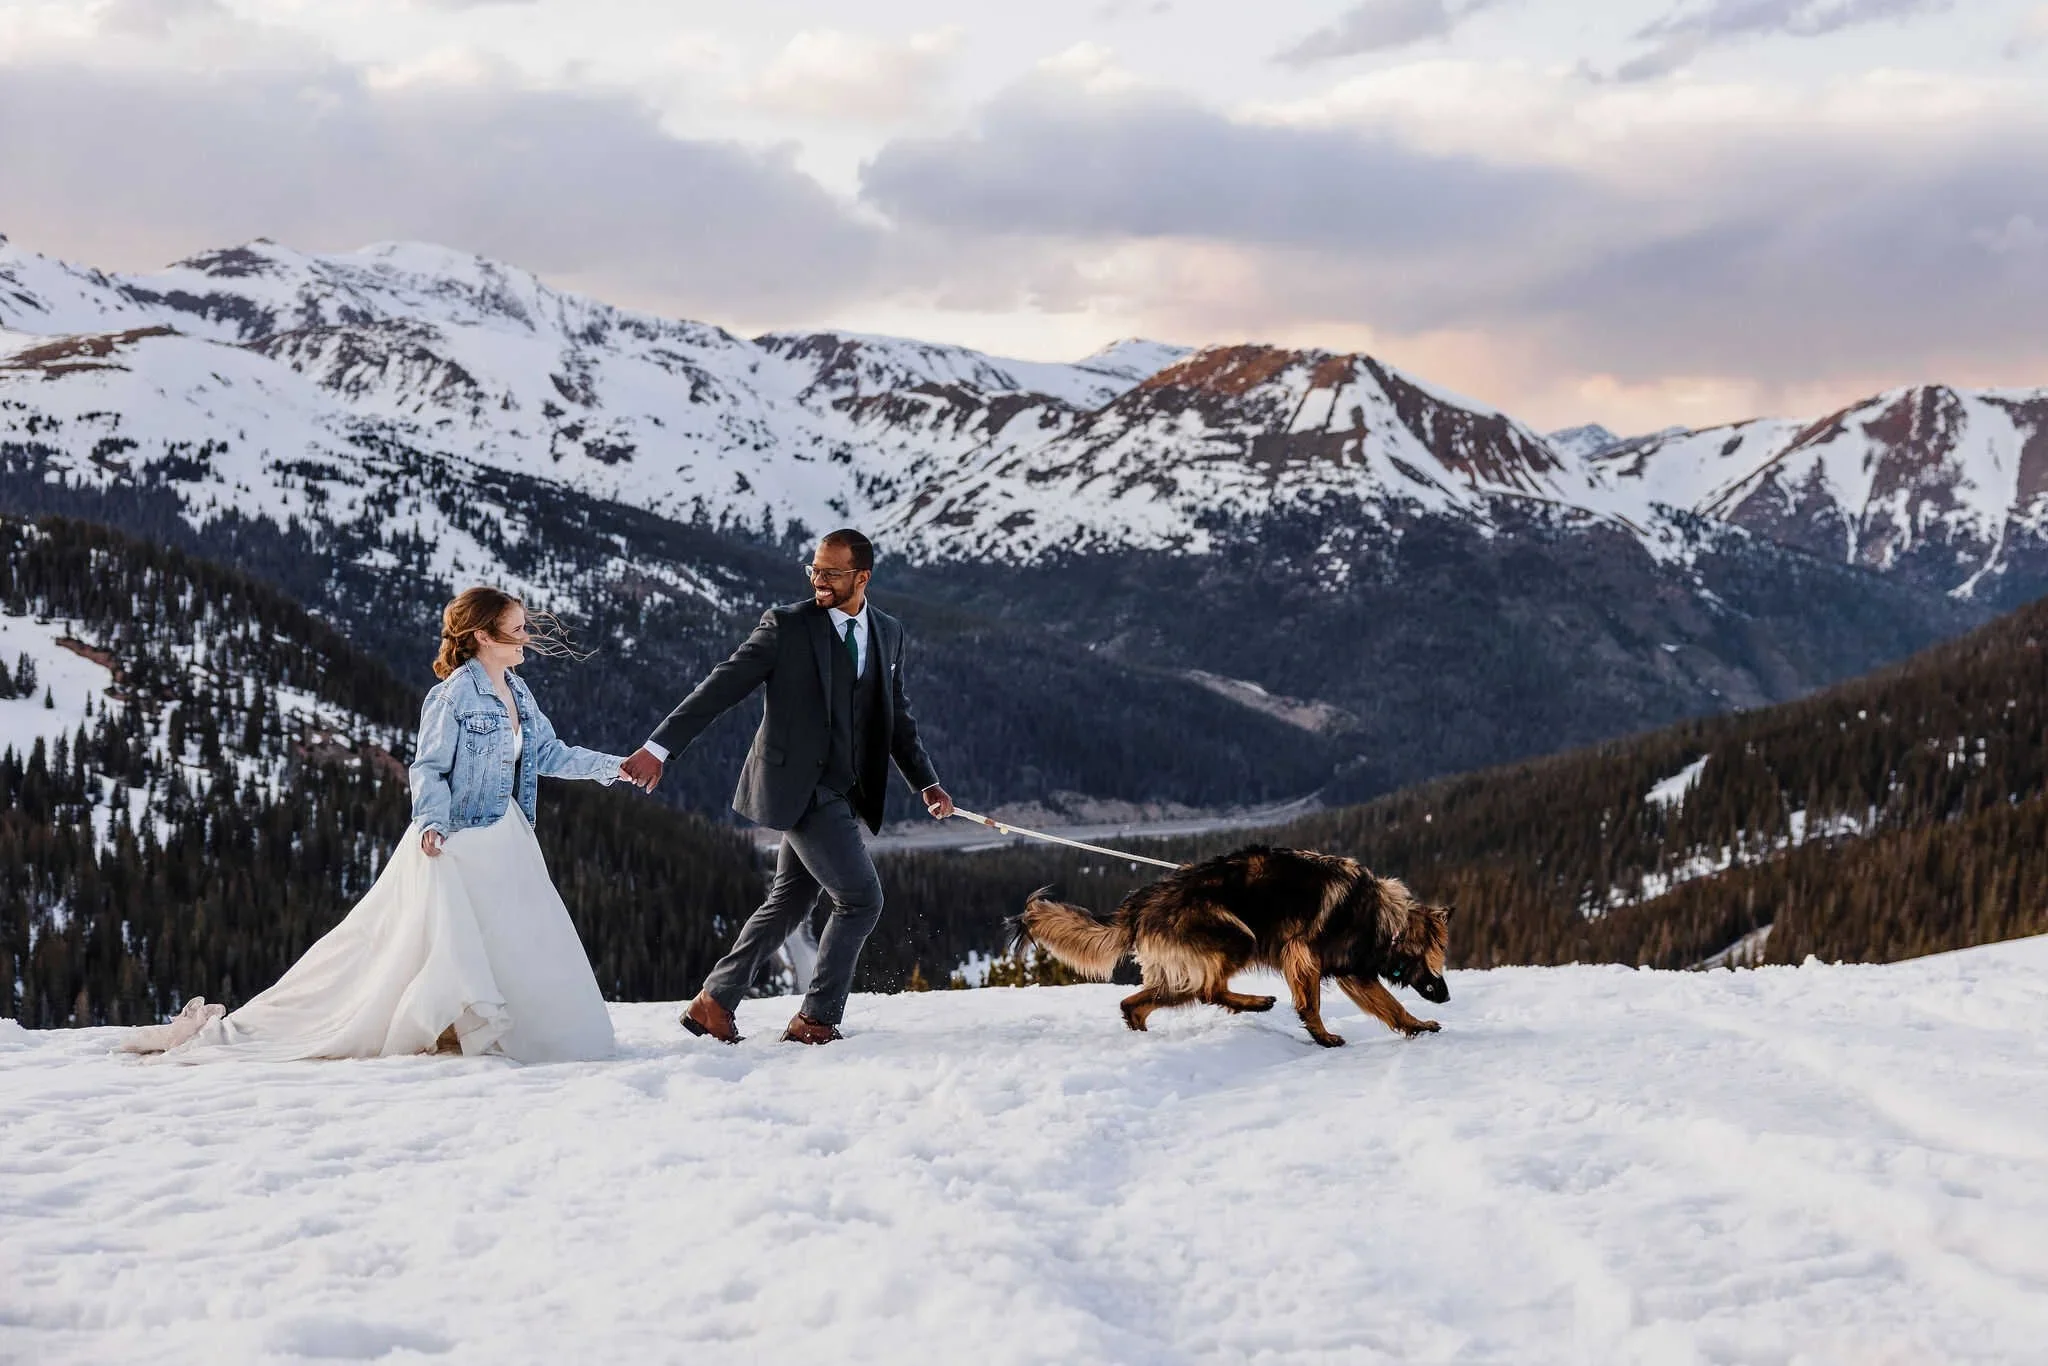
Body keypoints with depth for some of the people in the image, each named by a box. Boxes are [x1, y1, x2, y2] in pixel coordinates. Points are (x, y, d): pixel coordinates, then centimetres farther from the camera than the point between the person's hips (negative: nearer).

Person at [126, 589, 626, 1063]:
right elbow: (429, 768, -17)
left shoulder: (518, 692, 9)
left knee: (525, 940, 4)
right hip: (451, 842, -8)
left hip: (504, 838, 8)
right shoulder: (453, 695, -14)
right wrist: (430, 822, -32)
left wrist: (614, 767, 10)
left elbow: (549, 754, 15)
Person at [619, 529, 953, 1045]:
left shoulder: (888, 632, 10)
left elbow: (898, 716, 19)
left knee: (788, 905, 12)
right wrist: (660, 746, -16)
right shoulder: (787, 625, -8)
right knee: (861, 899, -9)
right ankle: (817, 1019, 2)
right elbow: (723, 686, -10)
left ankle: (713, 1004, 23)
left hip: (844, 794, 7)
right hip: (800, 787, -7)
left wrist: (926, 782, 11)